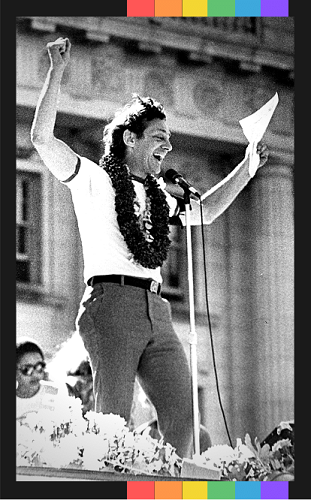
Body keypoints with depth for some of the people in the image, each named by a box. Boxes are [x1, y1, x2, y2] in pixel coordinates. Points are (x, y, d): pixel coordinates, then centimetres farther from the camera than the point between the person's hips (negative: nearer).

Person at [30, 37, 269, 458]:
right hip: (111, 303, -6)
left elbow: (205, 211, 39)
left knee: (182, 417, -4)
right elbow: (42, 138, -7)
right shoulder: (92, 180, 5)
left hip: (155, 312, 7)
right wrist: (57, 72, -11)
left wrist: (247, 168, 31)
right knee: (115, 422, -13)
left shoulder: (156, 196, 24)